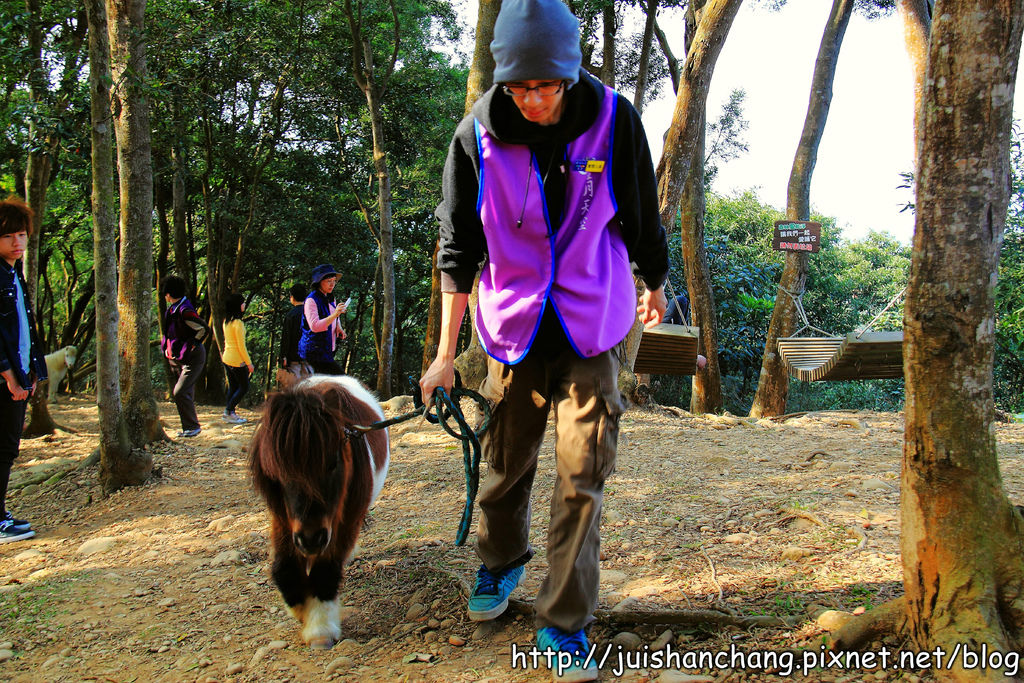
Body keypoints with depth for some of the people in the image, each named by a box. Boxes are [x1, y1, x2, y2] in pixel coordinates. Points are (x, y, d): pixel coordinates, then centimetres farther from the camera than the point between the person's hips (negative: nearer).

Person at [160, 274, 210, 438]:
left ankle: (193, 426, -5)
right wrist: (167, 348, 12)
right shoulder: (172, 309, 9)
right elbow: (169, 332, 25)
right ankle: (188, 427, 20)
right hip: (176, 359, 9)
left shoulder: (185, 311, -21)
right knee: (186, 394, 12)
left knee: (180, 392, -15)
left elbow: (204, 329, -23)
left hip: (191, 359, -9)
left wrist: (192, 346, -16)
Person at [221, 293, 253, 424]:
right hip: (237, 360, -8)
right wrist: (249, 363, -12)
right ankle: (228, 412, -1)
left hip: (226, 358, 8)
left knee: (232, 387, 14)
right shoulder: (238, 323, -19)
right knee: (244, 387, 3)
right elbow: (241, 346, -18)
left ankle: (229, 413, 14)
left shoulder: (226, 321, 7)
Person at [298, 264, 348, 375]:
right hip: (314, 349, -9)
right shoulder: (311, 300, -12)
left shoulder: (330, 298, 15)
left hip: (327, 349, 9)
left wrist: (338, 327, 12)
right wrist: (334, 315, -30)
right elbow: (314, 326, -22)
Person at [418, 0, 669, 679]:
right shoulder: (476, 137, -9)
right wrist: (446, 351, -5)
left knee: (582, 475, -4)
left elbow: (642, 221, 5)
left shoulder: (614, 121, -11)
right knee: (507, 463, 14)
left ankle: (565, 622, 8)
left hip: (592, 327, -1)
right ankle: (501, 561, 42)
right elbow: (459, 248, -4)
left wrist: (655, 287, 19)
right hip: (514, 327, 1)